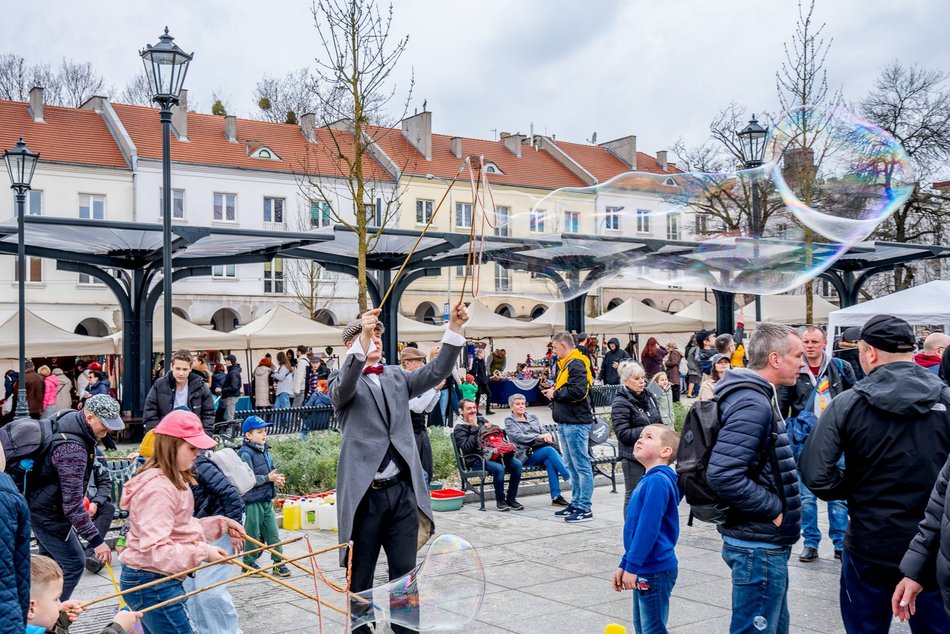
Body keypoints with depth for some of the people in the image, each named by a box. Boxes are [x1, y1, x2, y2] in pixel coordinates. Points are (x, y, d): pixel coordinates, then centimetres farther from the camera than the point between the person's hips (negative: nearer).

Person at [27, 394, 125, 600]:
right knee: (73, 564, -4)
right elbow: (72, 505, -33)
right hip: (48, 512, -10)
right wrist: (96, 540, -30)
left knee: (49, 559, 21)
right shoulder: (72, 449, -33)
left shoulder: (71, 419, -3)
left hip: (41, 504, 10)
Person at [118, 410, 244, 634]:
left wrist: (221, 524, 9)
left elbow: (180, 527, 17)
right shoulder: (157, 489, -23)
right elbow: (155, 550, -28)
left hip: (153, 581, 11)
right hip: (152, 584, -11)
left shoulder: (173, 481, 11)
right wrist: (202, 552, -28)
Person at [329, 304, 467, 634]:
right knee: (360, 577, 8)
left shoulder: (396, 376, 14)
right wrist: (362, 339, -38)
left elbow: (436, 371, 2)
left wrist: (454, 327, -12)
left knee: (405, 574, 10)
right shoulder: (341, 381, 0)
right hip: (364, 494, -4)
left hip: (403, 491, 4)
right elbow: (344, 388, -23)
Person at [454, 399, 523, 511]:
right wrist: (474, 428, -10)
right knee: (499, 468, -33)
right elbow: (467, 447, -14)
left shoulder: (482, 420, 20)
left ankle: (511, 498, -9)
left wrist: (492, 427, 2)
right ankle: (500, 500, -14)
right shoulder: (459, 428, 2)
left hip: (493, 454, 6)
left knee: (517, 464, -19)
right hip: (476, 459, -6)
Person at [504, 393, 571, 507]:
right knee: (550, 450, -31)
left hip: (541, 448, 4)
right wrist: (540, 436, -14)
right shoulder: (509, 420, 8)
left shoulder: (533, 417, 24)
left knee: (549, 461, -30)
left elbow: (543, 431, 19)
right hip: (525, 454, -4)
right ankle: (570, 478, -31)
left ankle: (556, 496, -32)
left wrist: (548, 435, -7)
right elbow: (519, 437, -7)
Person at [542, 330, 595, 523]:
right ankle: (575, 504, 23)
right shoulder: (565, 364, 18)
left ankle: (585, 509, -1)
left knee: (581, 466, -5)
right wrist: (553, 391, 5)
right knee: (571, 466, 15)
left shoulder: (576, 365, -14)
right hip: (566, 422, 11)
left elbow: (578, 391, -25)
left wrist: (555, 393, -13)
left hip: (576, 423, -11)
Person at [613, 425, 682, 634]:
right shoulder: (647, 481, 11)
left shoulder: (658, 481, -18)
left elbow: (648, 528, -23)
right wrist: (624, 564, 18)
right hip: (644, 570, 9)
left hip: (655, 570, -9)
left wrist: (632, 566, -21)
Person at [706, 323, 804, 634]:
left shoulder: (756, 396, 12)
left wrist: (777, 504, 13)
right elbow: (723, 475, -31)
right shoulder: (752, 404, -21)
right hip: (759, 545, -10)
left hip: (767, 542, 10)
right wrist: (774, 508, -20)